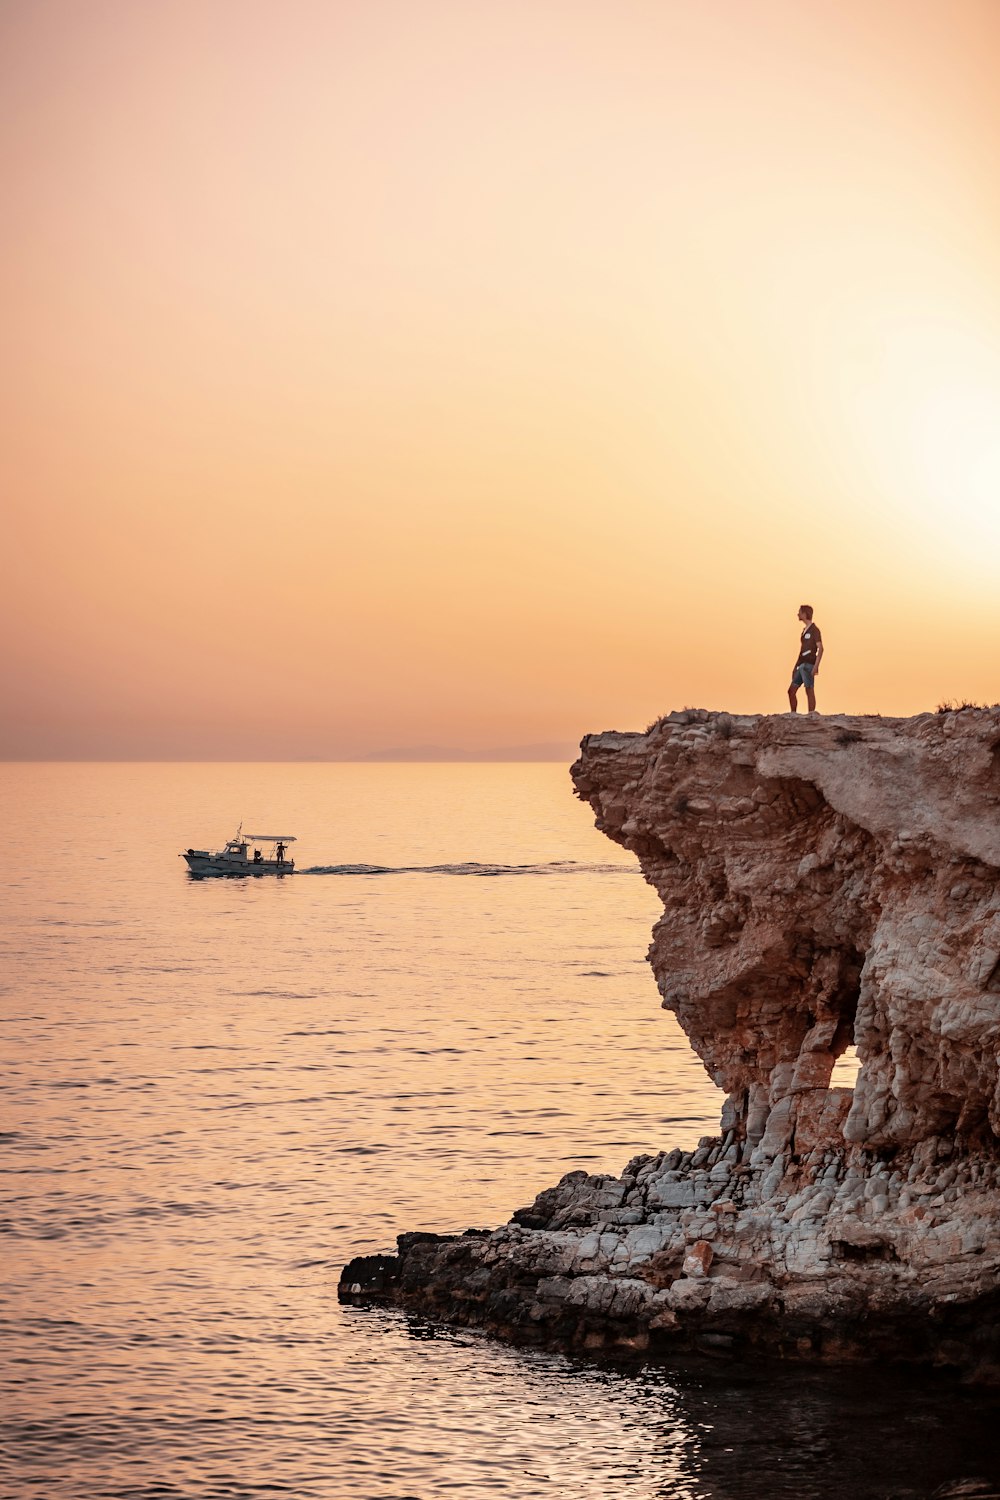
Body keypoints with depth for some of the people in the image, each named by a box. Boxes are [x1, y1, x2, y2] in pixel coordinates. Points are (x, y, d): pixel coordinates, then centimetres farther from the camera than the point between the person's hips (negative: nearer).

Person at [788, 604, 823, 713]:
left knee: (809, 690, -10)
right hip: (801, 666, 9)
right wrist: (796, 666, 22)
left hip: (808, 665, -9)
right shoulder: (805, 630, 20)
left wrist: (816, 666, -20)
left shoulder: (814, 630, -5)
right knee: (791, 691, 6)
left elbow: (820, 648, -11)